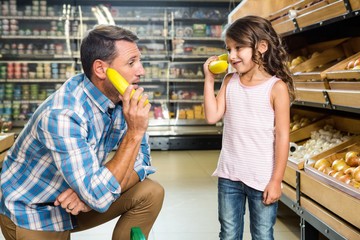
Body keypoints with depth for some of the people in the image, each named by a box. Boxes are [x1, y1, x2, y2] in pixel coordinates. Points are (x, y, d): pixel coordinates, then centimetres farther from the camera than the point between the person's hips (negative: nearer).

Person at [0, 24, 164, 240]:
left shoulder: (121, 96, -11)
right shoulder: (62, 114, -31)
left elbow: (141, 160, -8)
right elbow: (98, 198, -33)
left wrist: (92, 192, -23)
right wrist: (135, 132, -32)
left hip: (78, 196, 5)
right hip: (31, 212, -5)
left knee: (151, 193, -9)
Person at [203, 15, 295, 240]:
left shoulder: (276, 87, -11)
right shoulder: (230, 81, 3)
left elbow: (282, 136, -10)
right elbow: (212, 116, -5)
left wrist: (276, 180, -11)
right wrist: (209, 79, -4)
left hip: (262, 178, -4)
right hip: (229, 175, 4)